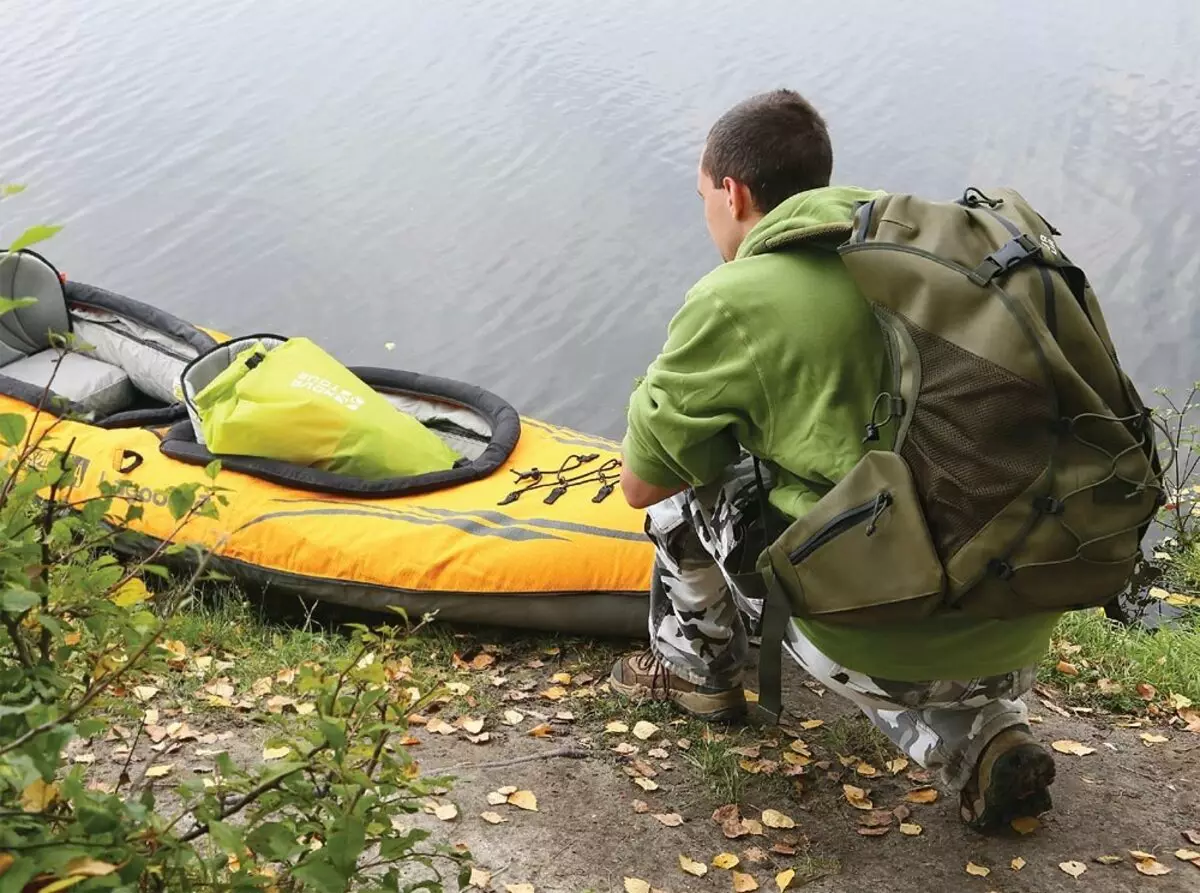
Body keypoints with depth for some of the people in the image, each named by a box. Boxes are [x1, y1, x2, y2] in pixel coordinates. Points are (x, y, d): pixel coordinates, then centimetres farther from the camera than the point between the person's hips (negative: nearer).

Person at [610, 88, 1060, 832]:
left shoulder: (736, 301, -8)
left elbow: (639, 485, 3)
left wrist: (737, 425, 21)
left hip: (888, 640, -5)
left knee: (691, 484, 13)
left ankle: (694, 672, 33)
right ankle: (979, 738, 15)